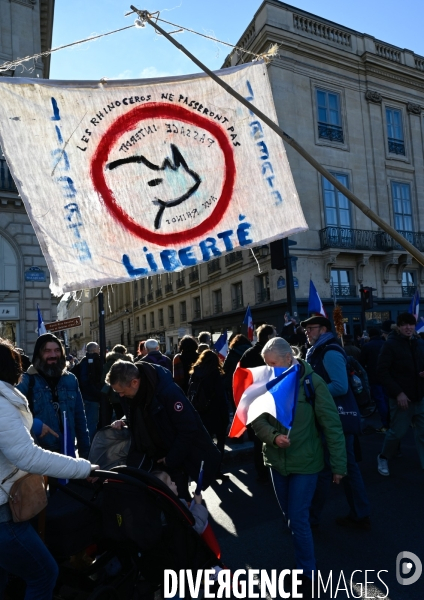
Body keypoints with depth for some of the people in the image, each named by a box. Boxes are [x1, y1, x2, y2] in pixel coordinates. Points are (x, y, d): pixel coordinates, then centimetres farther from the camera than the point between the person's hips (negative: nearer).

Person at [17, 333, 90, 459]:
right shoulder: (27, 381, -7)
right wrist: (34, 425, -26)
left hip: (67, 450, 4)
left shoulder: (70, 379, 4)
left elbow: (80, 417, 8)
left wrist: (84, 450, 7)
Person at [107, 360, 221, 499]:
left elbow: (189, 429, -27)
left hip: (185, 456, -6)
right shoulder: (134, 393, -8)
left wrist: (171, 459, -19)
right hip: (158, 453, 6)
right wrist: (124, 421, -9)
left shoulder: (169, 391, -31)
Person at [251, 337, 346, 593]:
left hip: (305, 462, -4)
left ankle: (308, 574, 23)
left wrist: (338, 465, -10)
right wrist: (273, 436, -23)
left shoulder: (312, 382, -16)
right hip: (277, 461, 4)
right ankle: (302, 559, 43)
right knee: (290, 516, 19)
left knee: (298, 519, 1)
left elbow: (332, 425, -12)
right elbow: (257, 418, -3)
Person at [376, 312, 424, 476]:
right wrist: (398, 392, -17)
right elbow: (382, 372, -12)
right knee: (398, 432, 4)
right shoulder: (391, 344, -8)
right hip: (401, 397, -4)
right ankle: (383, 458, 27)